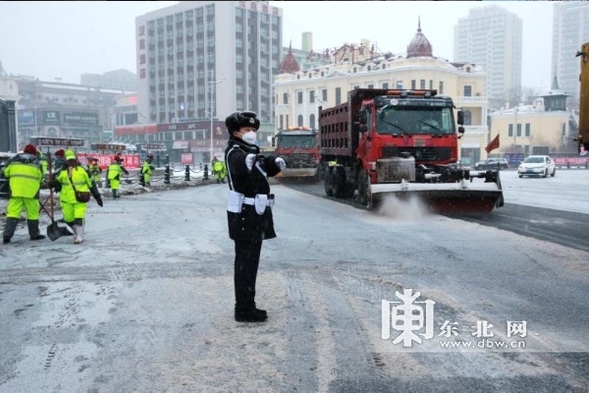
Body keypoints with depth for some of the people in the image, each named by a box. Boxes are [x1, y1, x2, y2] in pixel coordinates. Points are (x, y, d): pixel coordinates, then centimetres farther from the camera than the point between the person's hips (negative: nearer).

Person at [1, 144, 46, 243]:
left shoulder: (13, 160, 10)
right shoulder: (37, 163, 7)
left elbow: (4, 172, 15)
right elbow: (40, 178, 10)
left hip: (15, 190, 1)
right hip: (31, 191, -1)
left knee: (13, 212, 1)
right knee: (33, 213, 10)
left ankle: (7, 235, -7)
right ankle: (34, 234, 18)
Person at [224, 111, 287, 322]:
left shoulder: (250, 152, 15)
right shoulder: (234, 152, -13)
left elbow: (269, 170, 19)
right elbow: (240, 165, -37)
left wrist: (276, 162, -2)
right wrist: (249, 160, -57)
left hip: (254, 213, 10)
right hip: (244, 214, -10)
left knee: (251, 261, 15)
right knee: (245, 262, -6)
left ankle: (248, 306, 24)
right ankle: (244, 311, 1)